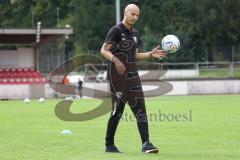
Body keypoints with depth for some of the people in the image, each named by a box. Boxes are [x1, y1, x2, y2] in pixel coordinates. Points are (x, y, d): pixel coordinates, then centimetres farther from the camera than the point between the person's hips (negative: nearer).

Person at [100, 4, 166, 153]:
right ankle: (109, 145, 9)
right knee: (118, 110, -4)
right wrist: (115, 60, -30)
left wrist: (151, 54, 8)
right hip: (118, 75, -7)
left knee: (140, 107, -2)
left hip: (132, 75, 7)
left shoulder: (134, 33, 16)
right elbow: (104, 50, -14)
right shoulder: (116, 30, -7)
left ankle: (146, 144, -5)